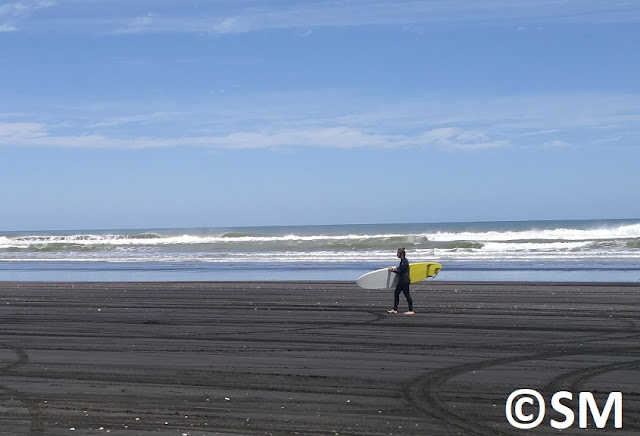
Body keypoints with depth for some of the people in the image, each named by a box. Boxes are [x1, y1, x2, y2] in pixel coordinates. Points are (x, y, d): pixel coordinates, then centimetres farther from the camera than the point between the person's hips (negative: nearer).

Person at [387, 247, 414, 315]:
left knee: (407, 295, -4)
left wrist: (392, 270, -8)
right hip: (402, 280, 11)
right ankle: (394, 309, 18)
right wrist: (394, 268, 10)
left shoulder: (404, 261, -19)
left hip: (405, 280, -11)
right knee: (396, 293, 12)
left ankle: (411, 310, 3)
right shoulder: (402, 260, 11)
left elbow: (400, 272, -19)